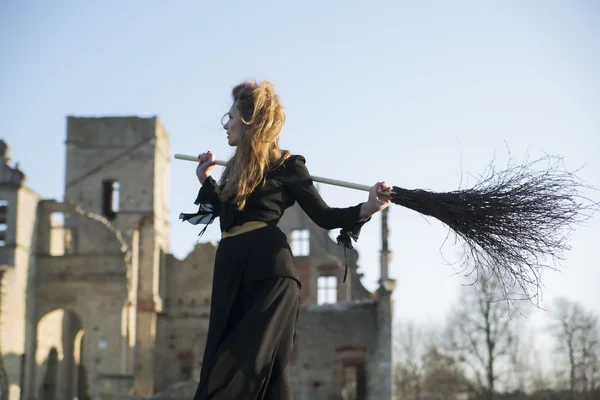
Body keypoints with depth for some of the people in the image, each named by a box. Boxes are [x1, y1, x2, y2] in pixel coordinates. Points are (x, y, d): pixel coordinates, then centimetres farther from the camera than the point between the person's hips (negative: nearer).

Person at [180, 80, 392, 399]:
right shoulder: (235, 169, 19)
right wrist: (206, 181, 21)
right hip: (232, 272, 7)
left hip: (269, 274, -7)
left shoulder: (285, 166, -2)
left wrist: (365, 209, -15)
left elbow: (324, 217, -1)